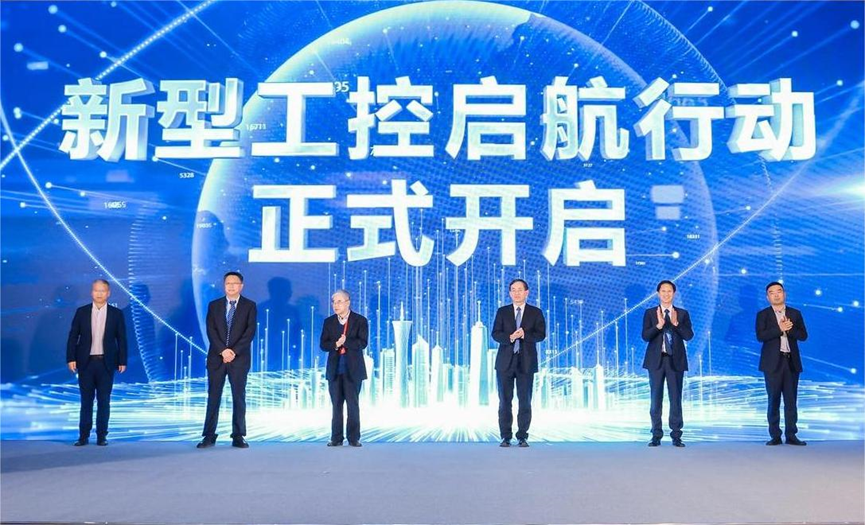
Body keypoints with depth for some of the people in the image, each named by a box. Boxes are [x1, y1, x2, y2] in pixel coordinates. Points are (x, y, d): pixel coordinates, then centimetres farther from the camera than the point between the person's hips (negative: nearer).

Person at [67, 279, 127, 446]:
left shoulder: (116, 313, 1)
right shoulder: (81, 312, 3)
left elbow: (121, 339, 2)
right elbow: (73, 336, 3)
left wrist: (122, 361, -2)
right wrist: (71, 358, -4)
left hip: (106, 363, -1)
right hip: (86, 362, 1)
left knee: (104, 401, 3)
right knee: (86, 400, 6)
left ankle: (102, 436, 10)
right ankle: (83, 436, 11)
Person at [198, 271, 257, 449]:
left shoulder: (249, 306, 4)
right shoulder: (214, 305, 9)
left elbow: (250, 332, -6)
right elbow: (211, 331, 0)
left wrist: (234, 351, -15)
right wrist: (222, 350, -14)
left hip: (239, 358, -1)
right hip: (216, 357, 1)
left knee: (239, 397, 2)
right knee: (213, 396, 2)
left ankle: (238, 436, 7)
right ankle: (209, 435, 7)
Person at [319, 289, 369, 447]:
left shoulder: (360, 320, 0)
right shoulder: (328, 322, 10)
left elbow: (362, 343, -10)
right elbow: (323, 345, 3)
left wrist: (345, 342, -17)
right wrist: (335, 344, -16)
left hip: (353, 369, -3)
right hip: (334, 369, 3)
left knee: (352, 404, -1)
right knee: (336, 404, 5)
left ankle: (354, 438, 5)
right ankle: (336, 438, 10)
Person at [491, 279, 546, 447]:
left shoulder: (536, 312, 6)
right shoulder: (502, 312, 9)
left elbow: (541, 334, -3)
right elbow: (496, 334, 0)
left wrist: (524, 335, -19)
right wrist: (510, 337, -19)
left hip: (526, 362, -1)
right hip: (505, 362, 1)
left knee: (525, 401, 1)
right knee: (505, 401, 2)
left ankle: (522, 437, 9)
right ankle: (506, 437, 8)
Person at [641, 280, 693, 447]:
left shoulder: (682, 313, 6)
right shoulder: (650, 313, 5)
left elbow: (689, 336, -5)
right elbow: (645, 336, -6)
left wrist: (676, 323, -18)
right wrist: (659, 325, -20)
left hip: (675, 360, 0)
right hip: (656, 360, 0)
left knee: (676, 398, 1)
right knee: (656, 398, 3)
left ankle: (676, 436, 6)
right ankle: (656, 435, 9)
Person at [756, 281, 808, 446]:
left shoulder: (795, 313, 10)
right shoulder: (763, 314, 3)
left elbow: (803, 335, 2)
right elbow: (760, 336, -10)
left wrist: (789, 329, -14)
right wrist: (779, 329, -19)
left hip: (792, 361, 2)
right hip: (773, 362, -2)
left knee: (791, 400, 4)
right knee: (774, 400, 0)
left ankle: (791, 435, 9)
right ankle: (775, 436, 5)